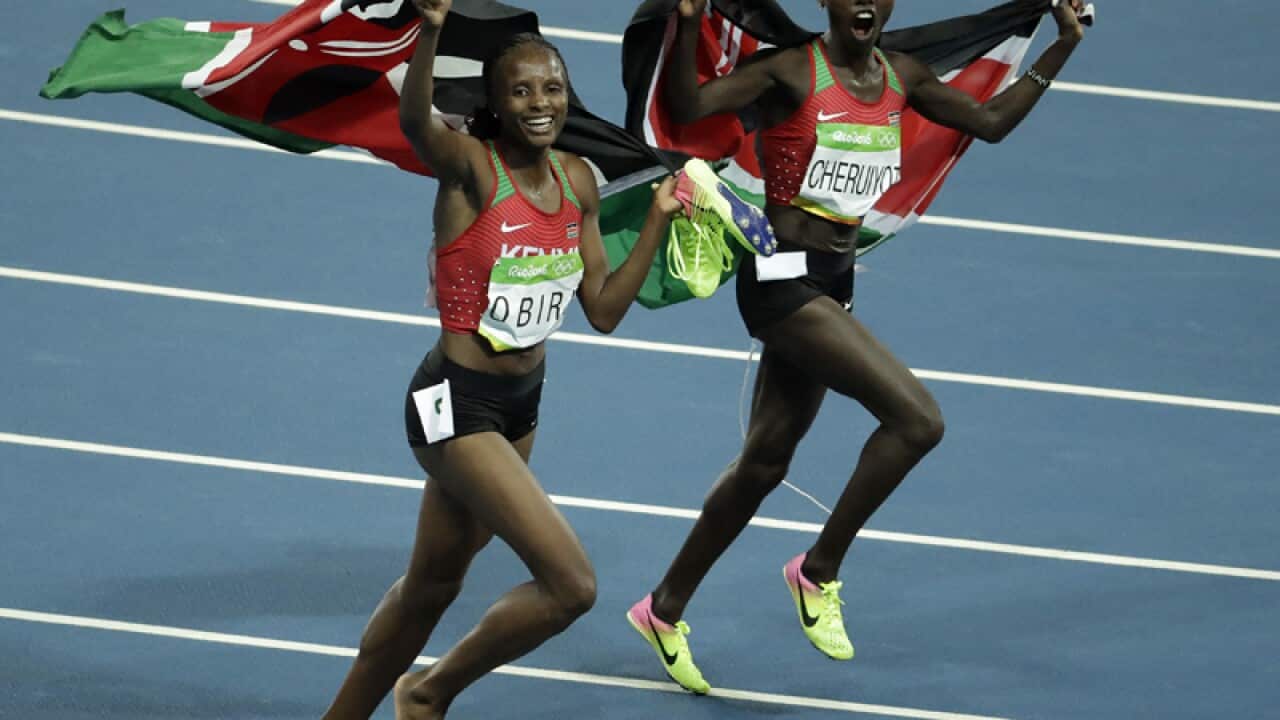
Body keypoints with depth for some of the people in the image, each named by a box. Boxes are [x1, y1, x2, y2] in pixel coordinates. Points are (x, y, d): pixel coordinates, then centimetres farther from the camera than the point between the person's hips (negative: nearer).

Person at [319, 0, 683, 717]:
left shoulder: (578, 180, 3)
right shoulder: (471, 167, -17)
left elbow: (604, 310, 8)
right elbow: (415, 123, -41)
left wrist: (659, 218, -1)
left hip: (522, 404, 8)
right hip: (457, 406, -8)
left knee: (433, 585, 20)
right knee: (572, 585, -14)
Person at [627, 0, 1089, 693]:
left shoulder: (900, 77, 7)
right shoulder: (792, 71, -13)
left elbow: (991, 120, 18)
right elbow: (686, 107, -22)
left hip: (831, 281, 8)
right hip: (781, 277, -8)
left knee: (765, 461, 14)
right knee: (917, 418, -18)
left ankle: (665, 610, 27)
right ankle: (819, 570, -3)